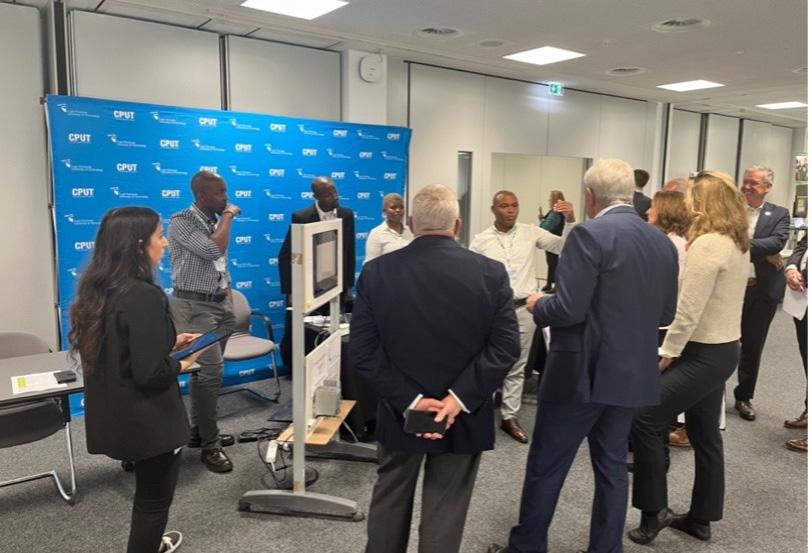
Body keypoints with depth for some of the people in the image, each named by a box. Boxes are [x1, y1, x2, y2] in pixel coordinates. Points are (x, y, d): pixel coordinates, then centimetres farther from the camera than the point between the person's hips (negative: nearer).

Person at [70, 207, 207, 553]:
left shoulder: (98, 290, 1)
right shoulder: (144, 296, -26)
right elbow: (150, 373, -28)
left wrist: (169, 343, 9)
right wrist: (182, 363, -9)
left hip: (114, 415, 9)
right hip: (146, 418, -9)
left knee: (147, 492, 30)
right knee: (154, 497, 12)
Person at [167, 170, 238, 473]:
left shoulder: (215, 222, 14)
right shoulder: (181, 221, -11)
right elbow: (213, 251, -25)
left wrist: (229, 302, 16)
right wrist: (229, 216, -13)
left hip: (219, 304, 8)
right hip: (194, 306, -8)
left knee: (206, 370, 13)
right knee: (211, 371, -14)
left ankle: (199, 431, 26)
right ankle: (210, 446, -4)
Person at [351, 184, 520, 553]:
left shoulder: (376, 271, -8)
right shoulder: (491, 273, -8)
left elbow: (362, 351, -11)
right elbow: (506, 347, -12)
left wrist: (409, 400, -12)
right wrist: (459, 399, -15)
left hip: (399, 412, 1)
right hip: (464, 416, 0)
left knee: (389, 501, 22)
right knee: (445, 511, 14)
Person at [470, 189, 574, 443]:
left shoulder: (531, 232, 1)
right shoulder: (481, 240, -2)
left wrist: (570, 220, -15)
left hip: (523, 308, 2)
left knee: (516, 367, 12)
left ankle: (510, 416, 24)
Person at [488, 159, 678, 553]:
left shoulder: (588, 235, -16)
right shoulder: (663, 242, 6)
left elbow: (568, 309, -22)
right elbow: (665, 314, 12)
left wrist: (537, 306, -3)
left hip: (582, 373, -7)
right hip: (633, 374, 7)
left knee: (545, 467, 8)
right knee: (612, 467, 17)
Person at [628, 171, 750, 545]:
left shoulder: (708, 243, -21)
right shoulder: (738, 242, 9)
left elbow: (688, 310, -23)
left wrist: (669, 351, -11)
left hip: (704, 354, -10)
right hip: (723, 349, 10)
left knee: (643, 419, -4)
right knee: (705, 434, 16)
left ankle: (654, 510, 6)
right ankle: (701, 518, 28)